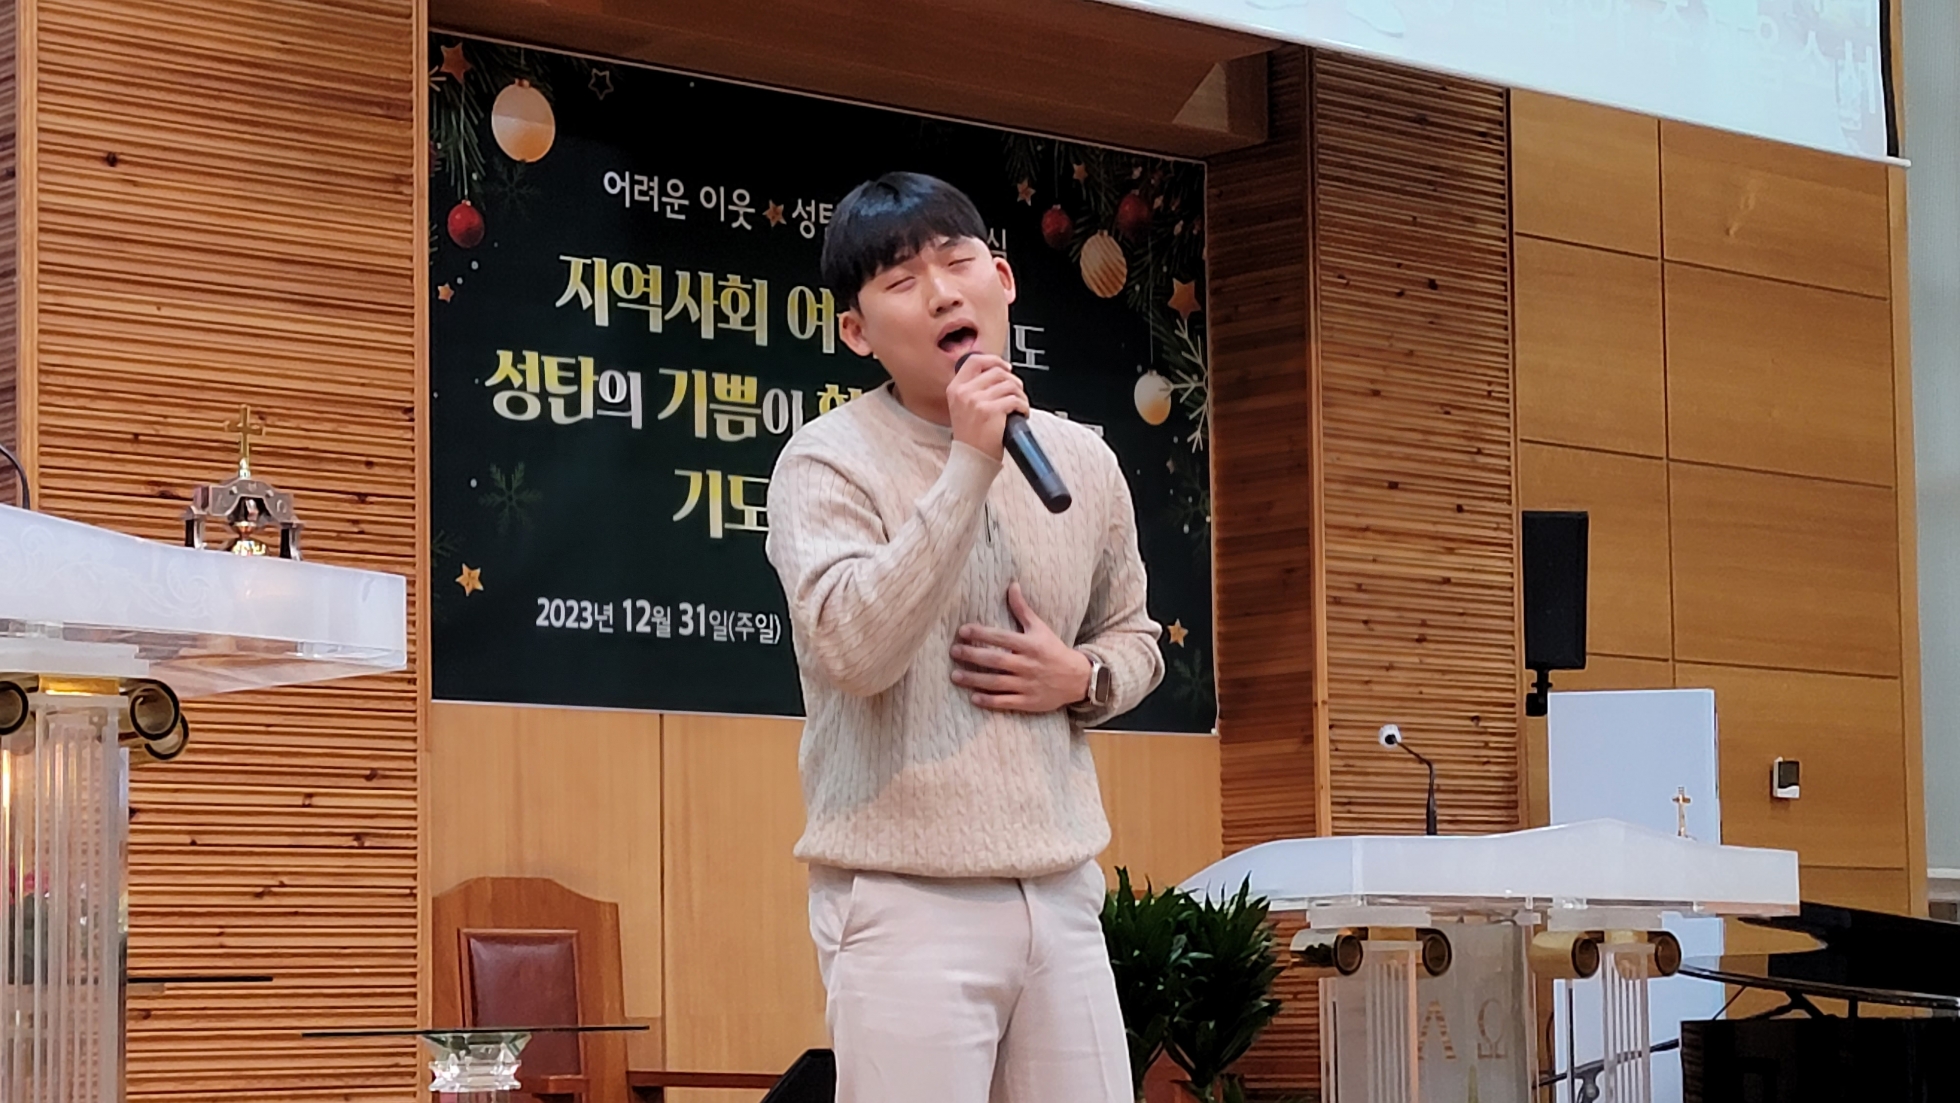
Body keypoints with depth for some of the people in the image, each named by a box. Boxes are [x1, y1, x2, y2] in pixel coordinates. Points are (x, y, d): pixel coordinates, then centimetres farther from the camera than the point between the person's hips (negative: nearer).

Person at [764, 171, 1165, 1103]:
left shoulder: (1083, 462, 9)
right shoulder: (828, 462, -7)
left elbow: (1135, 637, 24)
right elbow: (855, 649, -23)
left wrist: (1082, 679, 0)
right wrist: (969, 465, -23)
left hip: (1062, 893, 5)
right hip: (906, 899, -5)